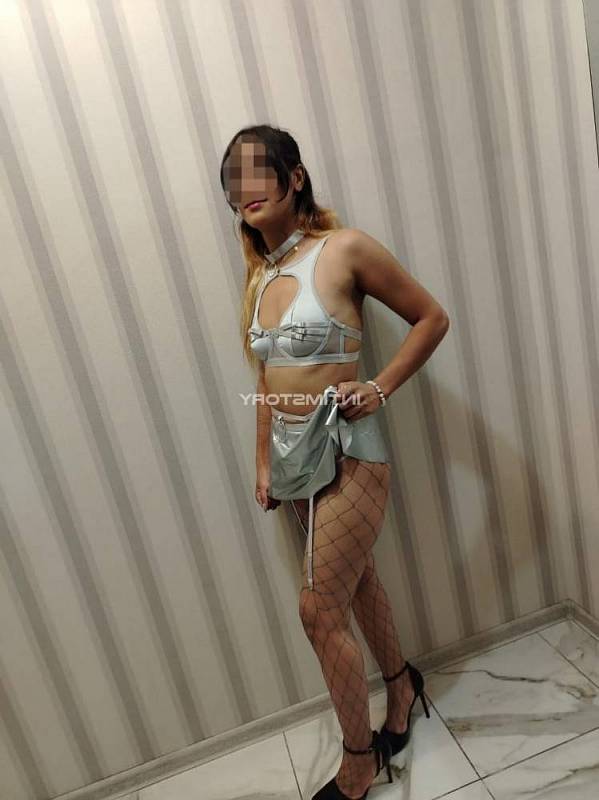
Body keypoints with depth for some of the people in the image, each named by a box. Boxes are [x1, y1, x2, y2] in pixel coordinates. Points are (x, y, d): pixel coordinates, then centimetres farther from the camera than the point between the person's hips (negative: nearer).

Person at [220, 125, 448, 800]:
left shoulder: (344, 249, -10)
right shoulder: (260, 274, 8)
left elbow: (431, 318, -3)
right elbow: (267, 379, 12)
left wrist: (380, 388, -12)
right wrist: (264, 463, 12)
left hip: (344, 449, -6)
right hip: (294, 454, 6)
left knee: (319, 608, -1)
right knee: (356, 580, 22)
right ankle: (400, 682, 48)